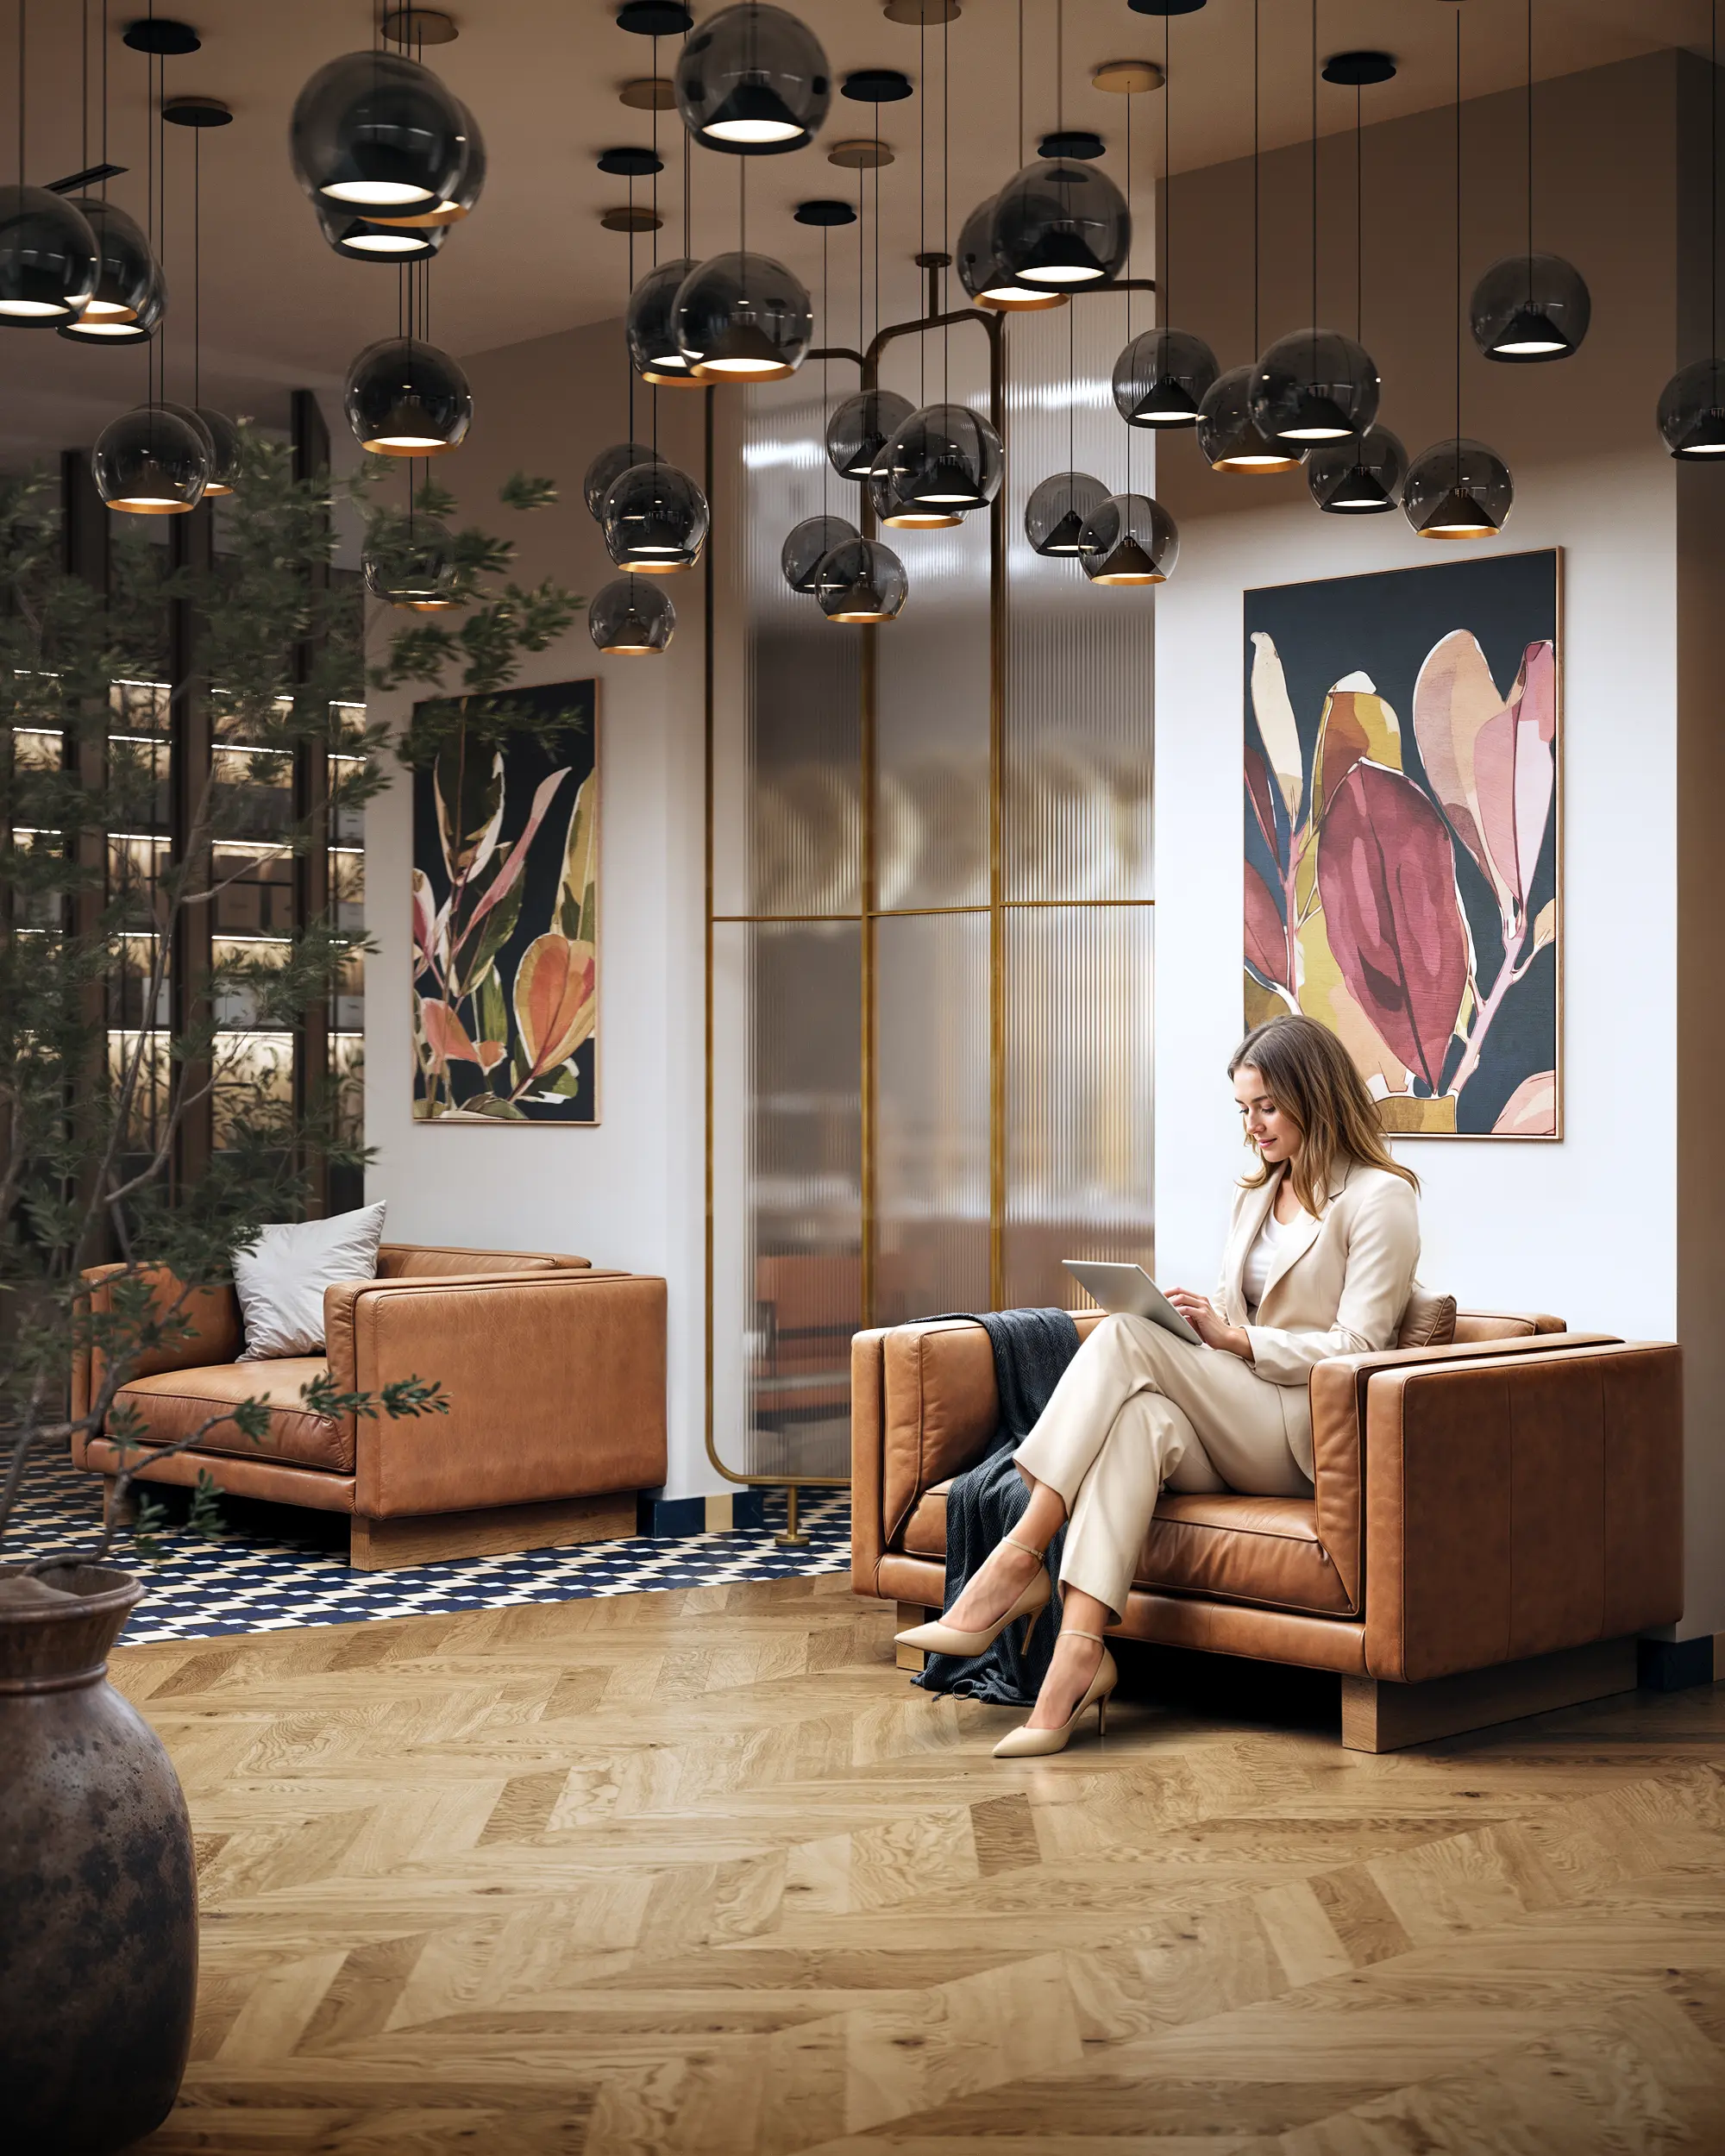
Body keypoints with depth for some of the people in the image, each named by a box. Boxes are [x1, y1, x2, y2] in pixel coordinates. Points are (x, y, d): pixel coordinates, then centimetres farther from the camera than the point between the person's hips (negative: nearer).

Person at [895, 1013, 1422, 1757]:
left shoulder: (1379, 1197, 0)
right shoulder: (1255, 1195, 24)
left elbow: (1357, 1348, -9)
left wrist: (1232, 1338, -15)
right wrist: (1196, 1324, 1)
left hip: (1313, 1438, -6)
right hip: (1238, 1433, 6)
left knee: (1125, 1340, -26)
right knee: (1140, 1418, -32)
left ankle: (1019, 1557, -30)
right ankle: (1079, 1648, -48)